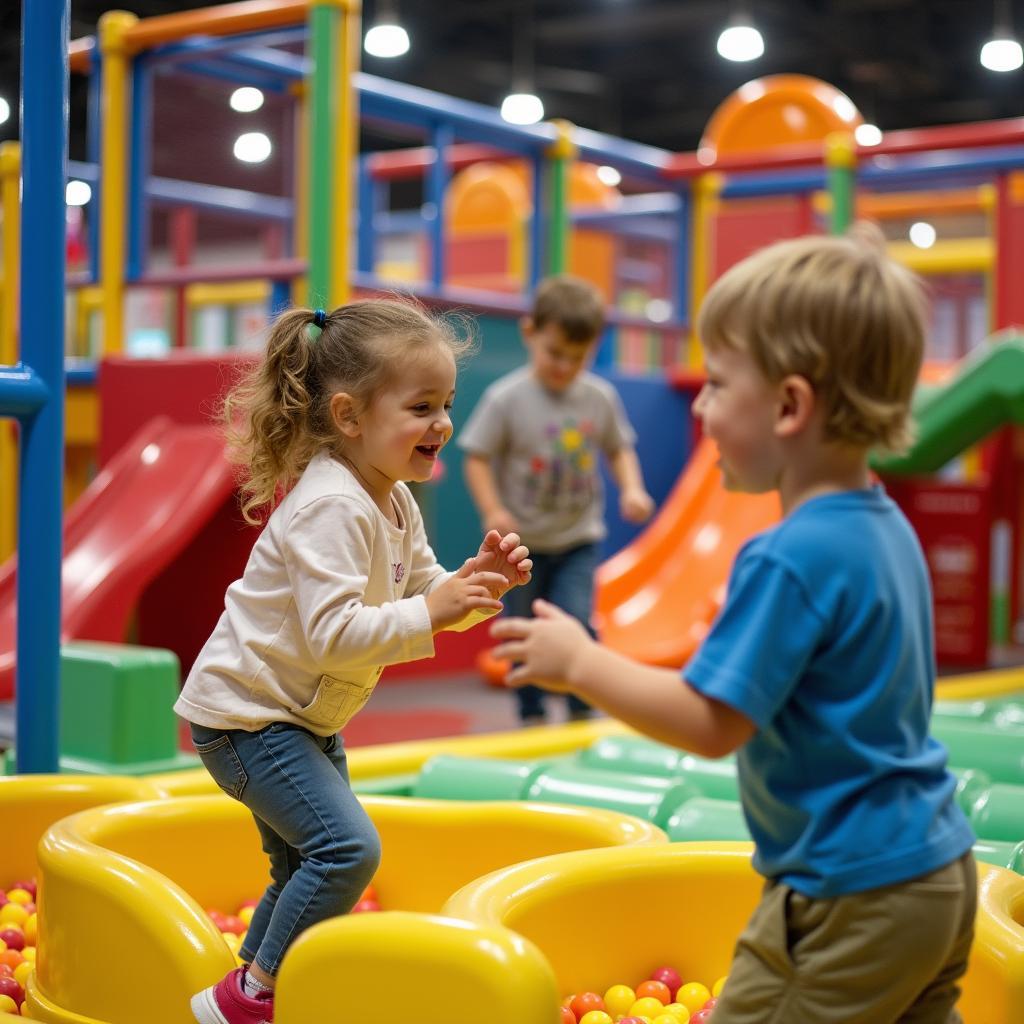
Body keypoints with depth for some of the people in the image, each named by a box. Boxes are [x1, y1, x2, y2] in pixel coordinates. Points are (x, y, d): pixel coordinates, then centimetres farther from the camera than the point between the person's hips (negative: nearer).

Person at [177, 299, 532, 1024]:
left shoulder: (396, 502, 3)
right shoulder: (331, 507, -28)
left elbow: (422, 595, 10)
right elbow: (333, 635, -35)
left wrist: (476, 585, -8)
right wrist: (429, 611, -35)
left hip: (303, 715, 10)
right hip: (245, 712, -10)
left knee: (308, 867, 20)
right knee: (349, 847, -19)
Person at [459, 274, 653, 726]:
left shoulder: (600, 397, -3)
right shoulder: (506, 398, -13)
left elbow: (619, 448, 10)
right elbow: (477, 456, -11)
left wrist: (631, 489, -7)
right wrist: (492, 511, -23)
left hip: (579, 539, 1)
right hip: (523, 540, -1)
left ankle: (582, 711, 7)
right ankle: (531, 714, 24)